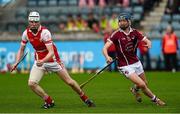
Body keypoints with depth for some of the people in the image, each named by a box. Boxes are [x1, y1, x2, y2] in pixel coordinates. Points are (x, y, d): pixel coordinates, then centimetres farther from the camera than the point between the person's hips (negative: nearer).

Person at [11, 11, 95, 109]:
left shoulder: (45, 32, -26)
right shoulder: (26, 33, -9)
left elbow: (51, 52, -31)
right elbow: (21, 49, 6)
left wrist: (42, 61, -48)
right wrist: (16, 62, -8)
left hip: (52, 59, -4)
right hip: (39, 61, 4)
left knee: (69, 82, 2)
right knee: (31, 83, -16)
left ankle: (85, 99, 24)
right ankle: (49, 102, 1)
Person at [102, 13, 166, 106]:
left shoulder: (134, 32, 0)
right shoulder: (116, 34, -12)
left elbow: (147, 40, -4)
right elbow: (105, 48, -18)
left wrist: (148, 43, -29)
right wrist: (107, 57, -39)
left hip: (136, 62, 5)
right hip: (125, 66, -5)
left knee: (145, 84, 16)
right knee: (142, 85, -15)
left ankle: (135, 90, 50)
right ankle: (155, 100, 8)